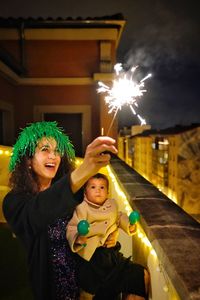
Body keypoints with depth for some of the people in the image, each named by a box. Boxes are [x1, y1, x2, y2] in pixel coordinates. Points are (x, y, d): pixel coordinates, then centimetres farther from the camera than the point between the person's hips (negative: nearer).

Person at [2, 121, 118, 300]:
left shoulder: (69, 194, -1)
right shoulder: (15, 201, -15)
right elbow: (36, 213, -37)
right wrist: (82, 172, -53)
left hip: (84, 274, 4)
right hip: (51, 284, -4)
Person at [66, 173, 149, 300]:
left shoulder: (112, 204, 7)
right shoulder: (82, 208, -11)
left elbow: (120, 217, 26)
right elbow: (72, 229, -16)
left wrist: (129, 225, 9)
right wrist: (77, 238, -36)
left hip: (112, 252, 6)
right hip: (92, 256, -6)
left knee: (143, 275, 10)